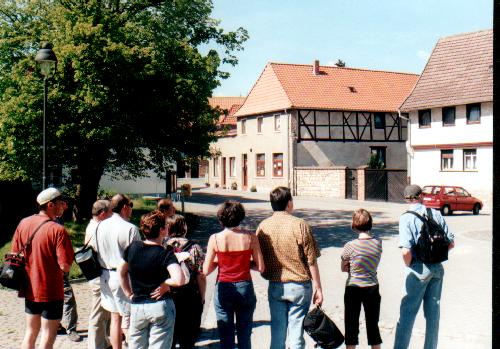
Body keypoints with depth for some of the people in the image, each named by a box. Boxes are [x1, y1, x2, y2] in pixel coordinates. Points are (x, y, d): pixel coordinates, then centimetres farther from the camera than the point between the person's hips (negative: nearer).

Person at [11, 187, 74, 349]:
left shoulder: (24, 223, -1)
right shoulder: (58, 230, -19)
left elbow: (15, 254, 8)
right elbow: (65, 266, -21)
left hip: (30, 288, 6)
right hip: (51, 291, -6)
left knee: (30, 332, 20)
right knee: (48, 335, 6)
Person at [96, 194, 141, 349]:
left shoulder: (101, 226, 4)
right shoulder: (130, 228, -16)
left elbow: (98, 252, 12)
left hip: (106, 276, 7)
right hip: (124, 277, -7)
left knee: (115, 318, 16)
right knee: (128, 319, 1)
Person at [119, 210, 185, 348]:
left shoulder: (132, 248, -1)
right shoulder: (166, 254, -15)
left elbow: (121, 272, 12)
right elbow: (179, 280, -29)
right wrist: (165, 283, -11)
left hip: (137, 307, 4)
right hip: (161, 307, -4)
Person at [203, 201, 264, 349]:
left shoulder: (215, 238, -9)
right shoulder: (250, 237, -7)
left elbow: (206, 270, -8)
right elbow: (260, 267, -5)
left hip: (223, 289, -1)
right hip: (245, 288, 1)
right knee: (245, 336, 13)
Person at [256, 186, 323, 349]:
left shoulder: (263, 226, -2)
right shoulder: (300, 225, -12)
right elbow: (312, 262, -9)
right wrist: (318, 288, -1)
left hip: (274, 286, 3)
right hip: (299, 285, -3)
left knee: (277, 331, 12)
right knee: (296, 332, 5)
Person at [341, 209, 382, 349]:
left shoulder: (350, 246, -18)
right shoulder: (378, 243, -7)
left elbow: (343, 268, -6)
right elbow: (374, 264, 7)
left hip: (353, 288, -3)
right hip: (372, 287, 3)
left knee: (352, 325, 9)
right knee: (373, 324, 15)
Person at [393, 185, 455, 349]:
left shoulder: (406, 217, -12)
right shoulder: (436, 214, 2)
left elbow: (406, 250, -23)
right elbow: (451, 243, 3)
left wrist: (408, 266, -6)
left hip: (419, 269, -5)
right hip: (437, 268, 5)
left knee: (407, 312, 2)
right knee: (433, 312, 15)